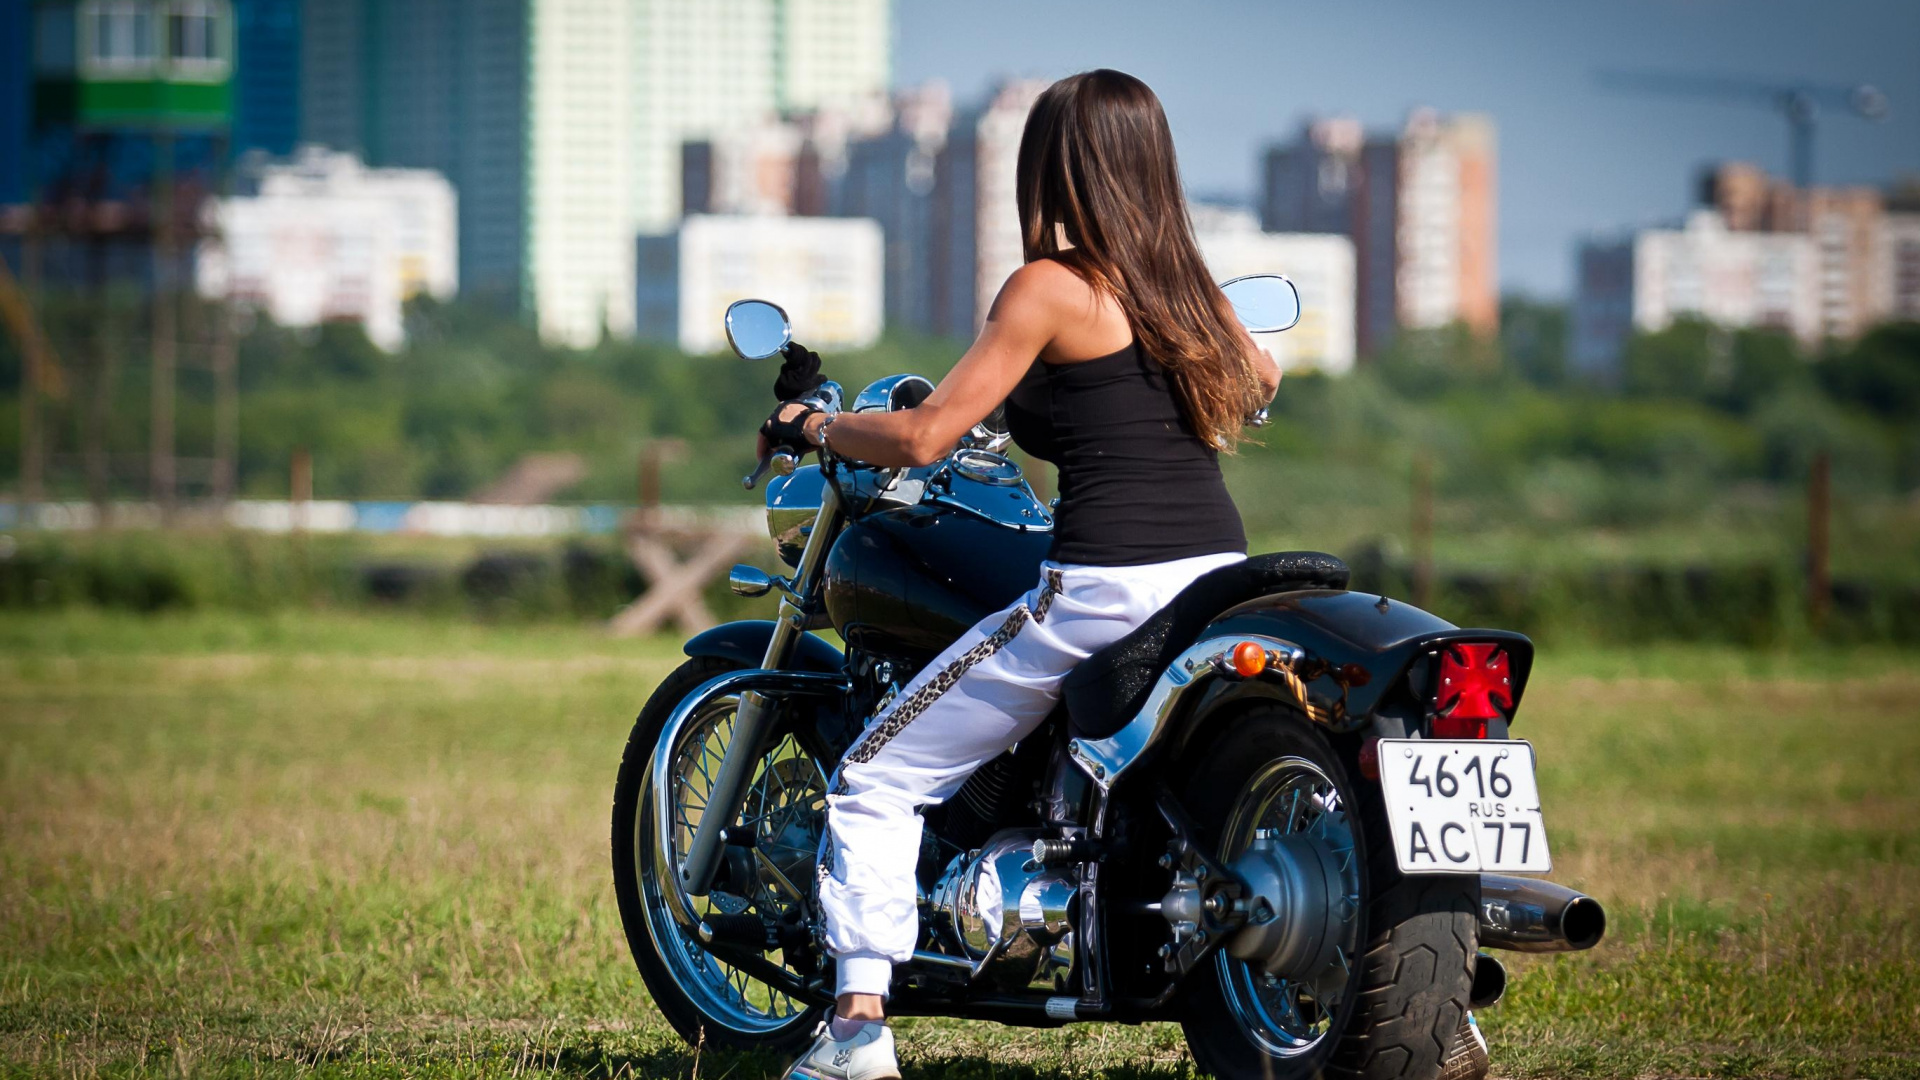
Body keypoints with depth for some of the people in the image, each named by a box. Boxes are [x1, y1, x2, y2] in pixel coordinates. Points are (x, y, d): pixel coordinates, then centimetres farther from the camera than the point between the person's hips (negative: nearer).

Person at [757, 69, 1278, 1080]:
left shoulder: (1051, 288, -6)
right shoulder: (1186, 283, 13)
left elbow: (922, 436, -8)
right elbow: (1260, 381, 35)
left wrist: (811, 425, 10)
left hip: (1101, 590, -6)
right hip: (1222, 578, 7)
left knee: (878, 777, 6)